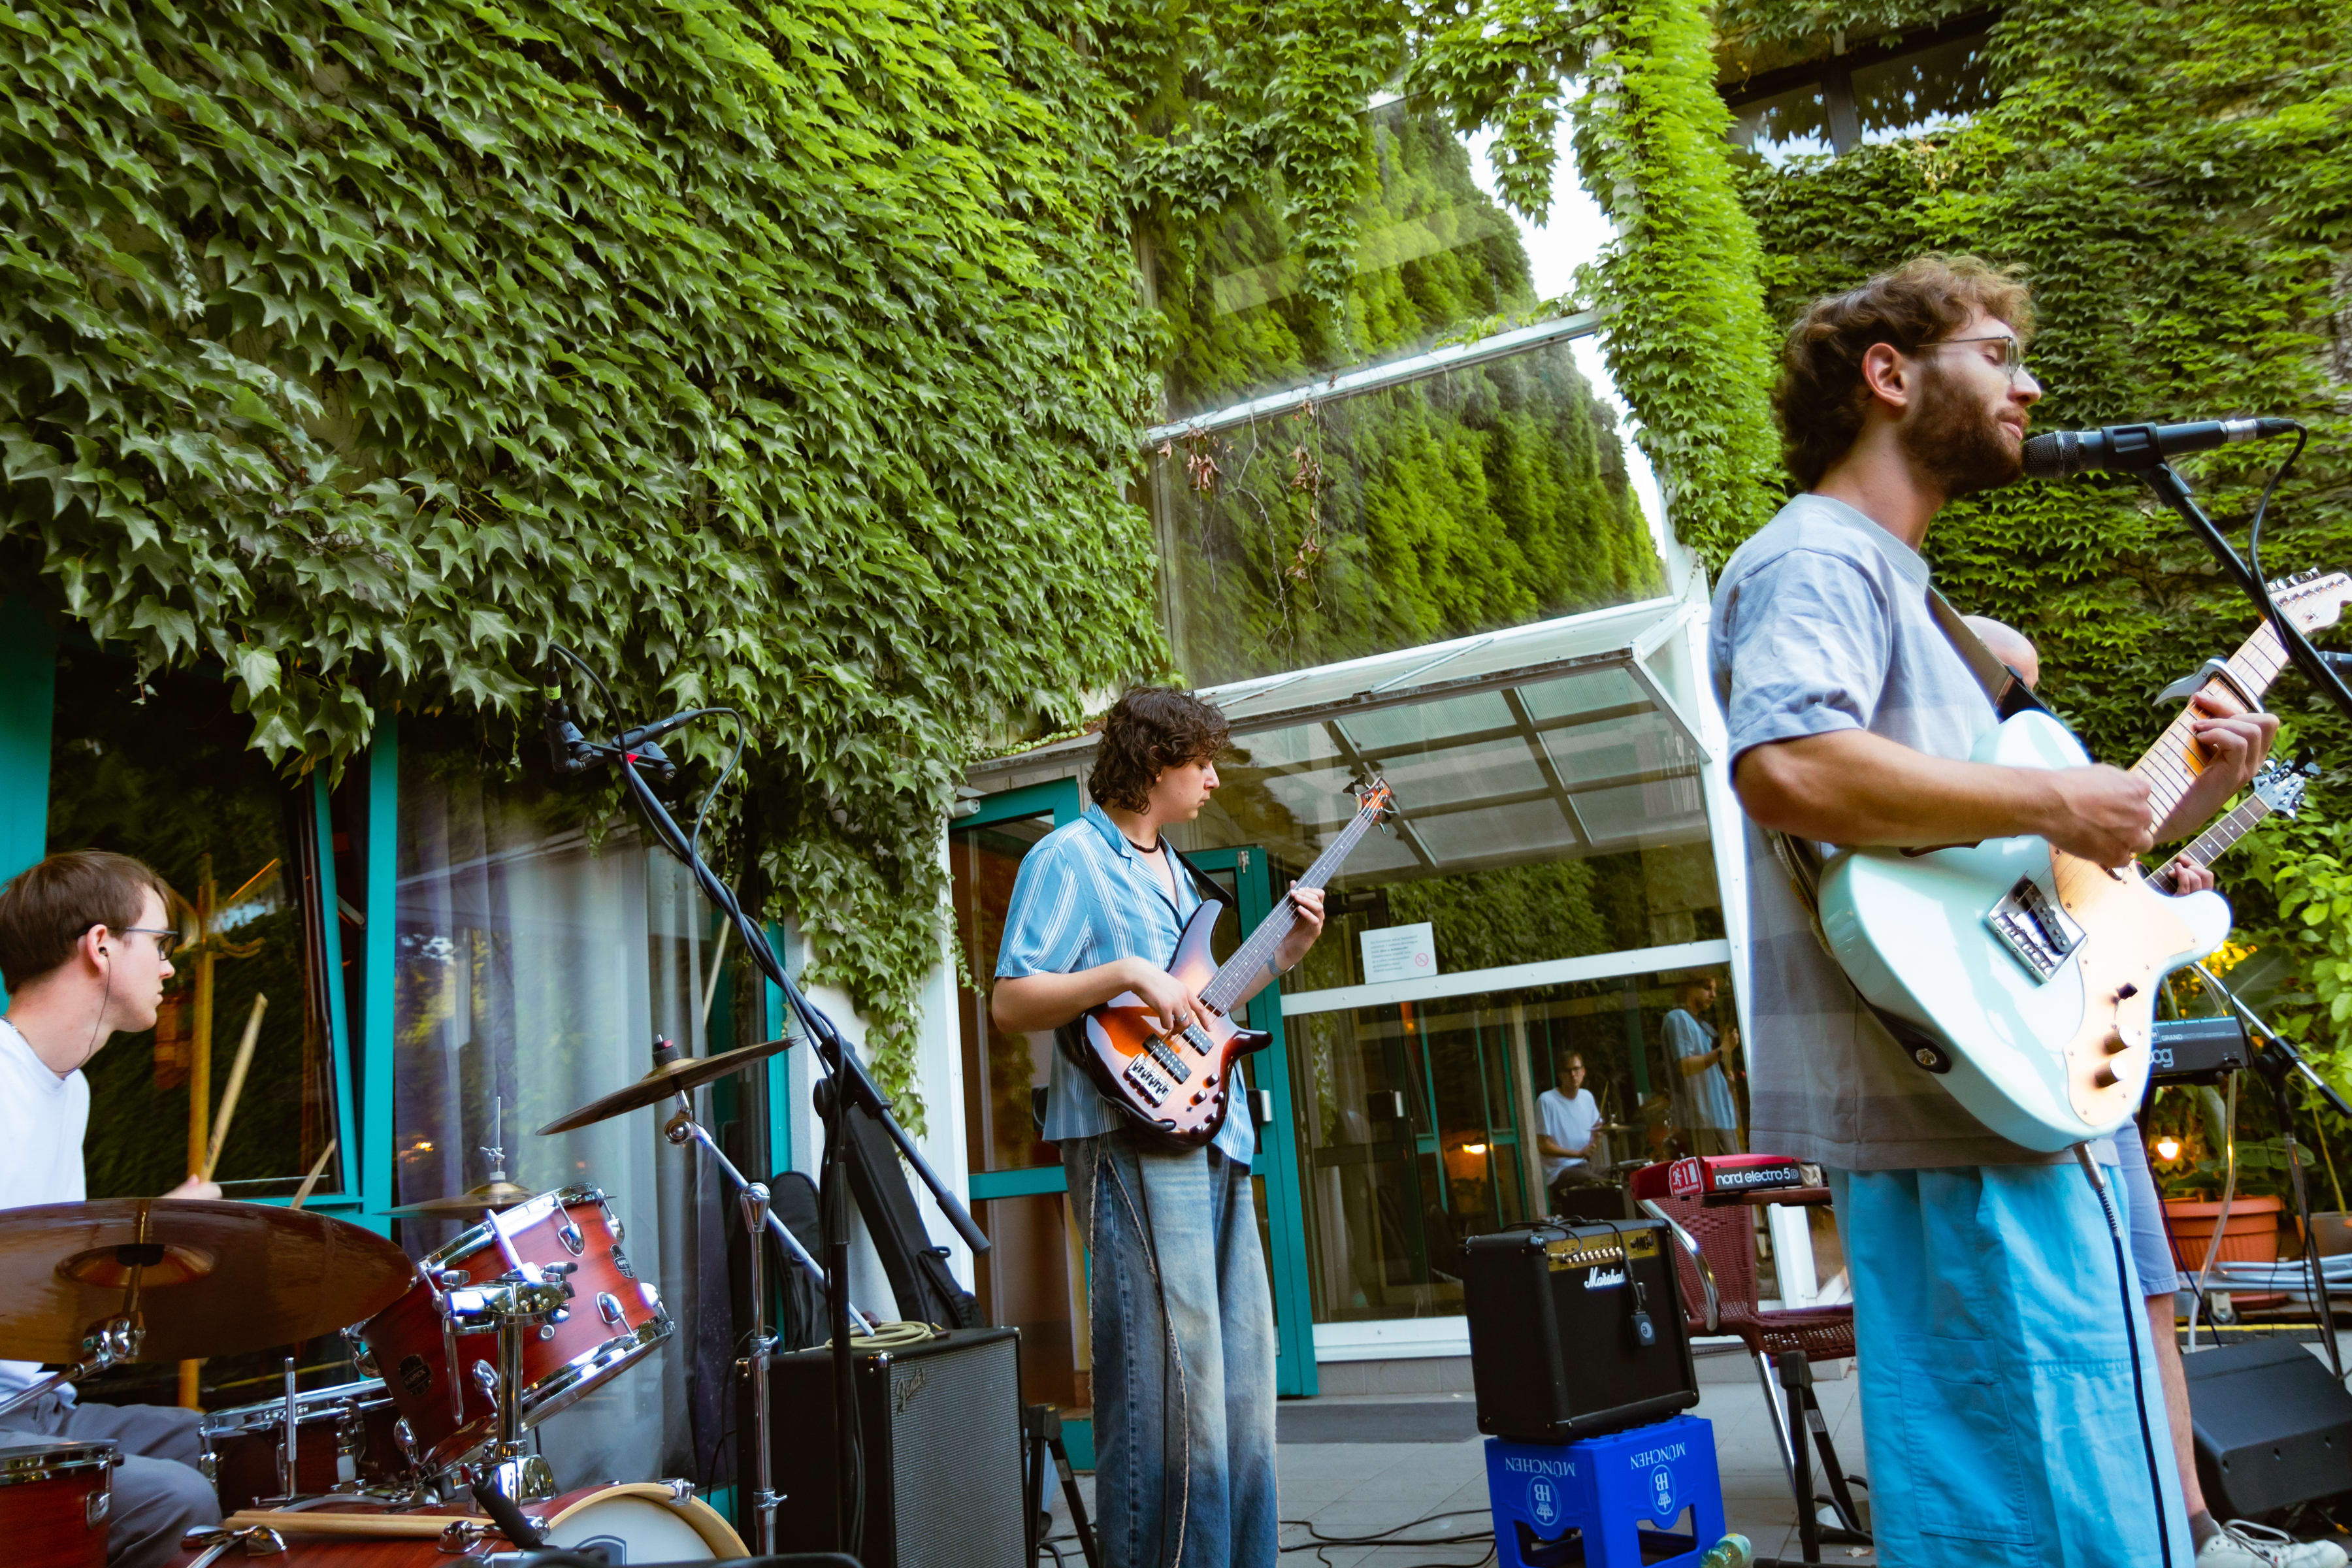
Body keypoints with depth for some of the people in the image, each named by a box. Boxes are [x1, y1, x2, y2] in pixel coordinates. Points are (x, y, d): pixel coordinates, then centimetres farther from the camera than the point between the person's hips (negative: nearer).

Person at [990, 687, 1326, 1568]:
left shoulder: (1170, 871, 22)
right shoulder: (1070, 858, -4)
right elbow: (1010, 1004, -12)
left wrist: (1277, 959, 17)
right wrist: (1126, 974, -22)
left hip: (1216, 1139, 9)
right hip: (1134, 1138, -9)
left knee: (1242, 1378, 12)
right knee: (1171, 1377, -10)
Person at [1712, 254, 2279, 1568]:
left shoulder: (1899, 587, 24)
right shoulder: (1818, 559, -8)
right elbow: (1785, 763, -31)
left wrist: (2180, 804, 17)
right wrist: (2051, 798, -21)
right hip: (1957, 1119, -10)